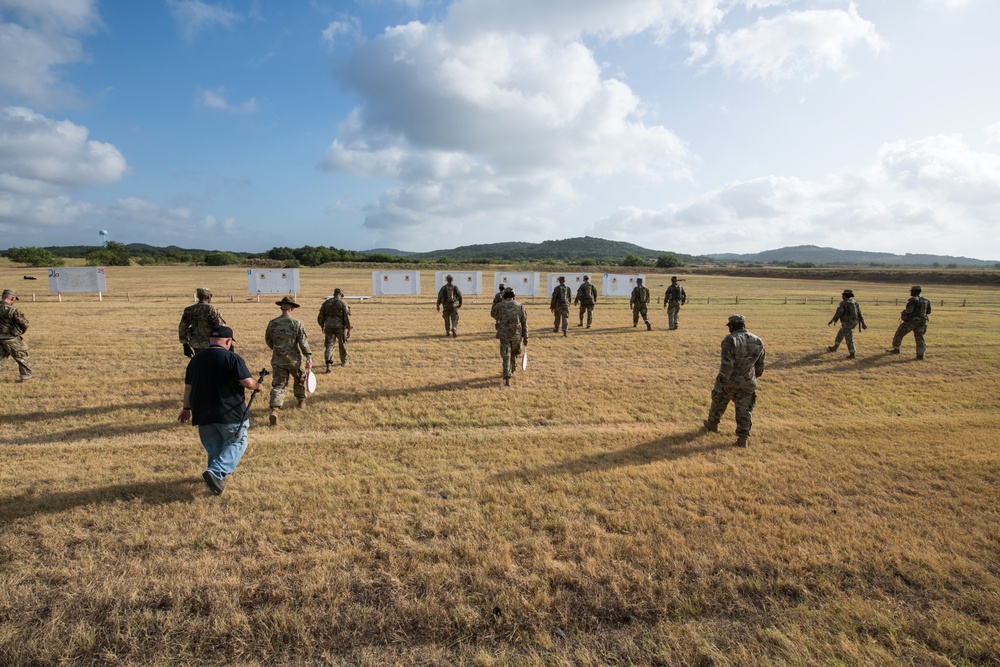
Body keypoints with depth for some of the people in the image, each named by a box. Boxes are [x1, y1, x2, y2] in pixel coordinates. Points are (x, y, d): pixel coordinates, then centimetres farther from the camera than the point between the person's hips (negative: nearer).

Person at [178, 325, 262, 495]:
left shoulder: (195, 359, 9)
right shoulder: (232, 358, -12)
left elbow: (188, 387, 15)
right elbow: (248, 382, -18)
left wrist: (187, 408, 28)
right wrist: (257, 386, 3)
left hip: (203, 414, 6)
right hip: (230, 413, -6)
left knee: (213, 447, 19)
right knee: (236, 443, 7)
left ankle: (217, 475, 24)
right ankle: (216, 472, -12)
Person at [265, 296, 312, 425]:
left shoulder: (272, 323, -3)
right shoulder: (297, 323, -12)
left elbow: (268, 340, 10)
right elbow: (304, 342, -12)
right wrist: (309, 358, -6)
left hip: (277, 360, 2)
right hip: (294, 359, -2)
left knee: (278, 385, 5)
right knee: (300, 379, 24)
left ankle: (274, 409, -11)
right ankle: (301, 400, 39)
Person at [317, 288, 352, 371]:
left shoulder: (326, 302, 4)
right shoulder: (343, 303, -6)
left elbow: (321, 316, 6)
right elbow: (347, 317, -11)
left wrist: (322, 326, 20)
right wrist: (349, 329, -6)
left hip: (329, 327, 2)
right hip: (340, 327, -2)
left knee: (329, 345, 1)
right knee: (342, 344, 18)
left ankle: (328, 364, -18)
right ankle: (344, 362, 32)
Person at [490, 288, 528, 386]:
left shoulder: (499, 305, -5)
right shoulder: (520, 306, -1)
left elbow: (493, 314, 17)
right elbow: (524, 323, 0)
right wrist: (525, 337, 6)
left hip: (504, 335, -2)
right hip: (516, 335, 2)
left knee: (506, 357, -1)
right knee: (514, 355, 23)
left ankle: (507, 379, -12)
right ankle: (511, 372, 42)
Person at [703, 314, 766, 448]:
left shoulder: (730, 340, -18)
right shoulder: (758, 341, 1)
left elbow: (727, 363, -25)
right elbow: (760, 365, 12)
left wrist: (724, 382, -23)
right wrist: (755, 376, 29)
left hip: (728, 381, -3)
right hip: (748, 383, 3)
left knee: (719, 402, 19)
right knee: (745, 410, 10)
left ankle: (712, 424, 38)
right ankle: (743, 438, 7)